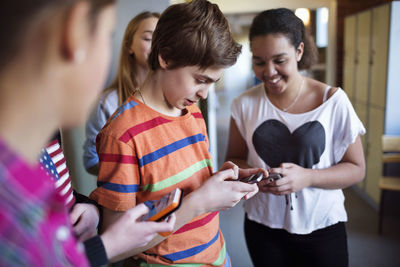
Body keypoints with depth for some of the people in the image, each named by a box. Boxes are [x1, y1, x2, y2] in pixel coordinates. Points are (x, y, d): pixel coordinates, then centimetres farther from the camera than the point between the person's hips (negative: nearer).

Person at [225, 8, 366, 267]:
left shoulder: (334, 102, -10)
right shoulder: (245, 104, -4)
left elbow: (356, 169, -6)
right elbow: (234, 158, 4)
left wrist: (307, 177, -22)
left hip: (321, 228, -1)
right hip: (263, 225, 2)